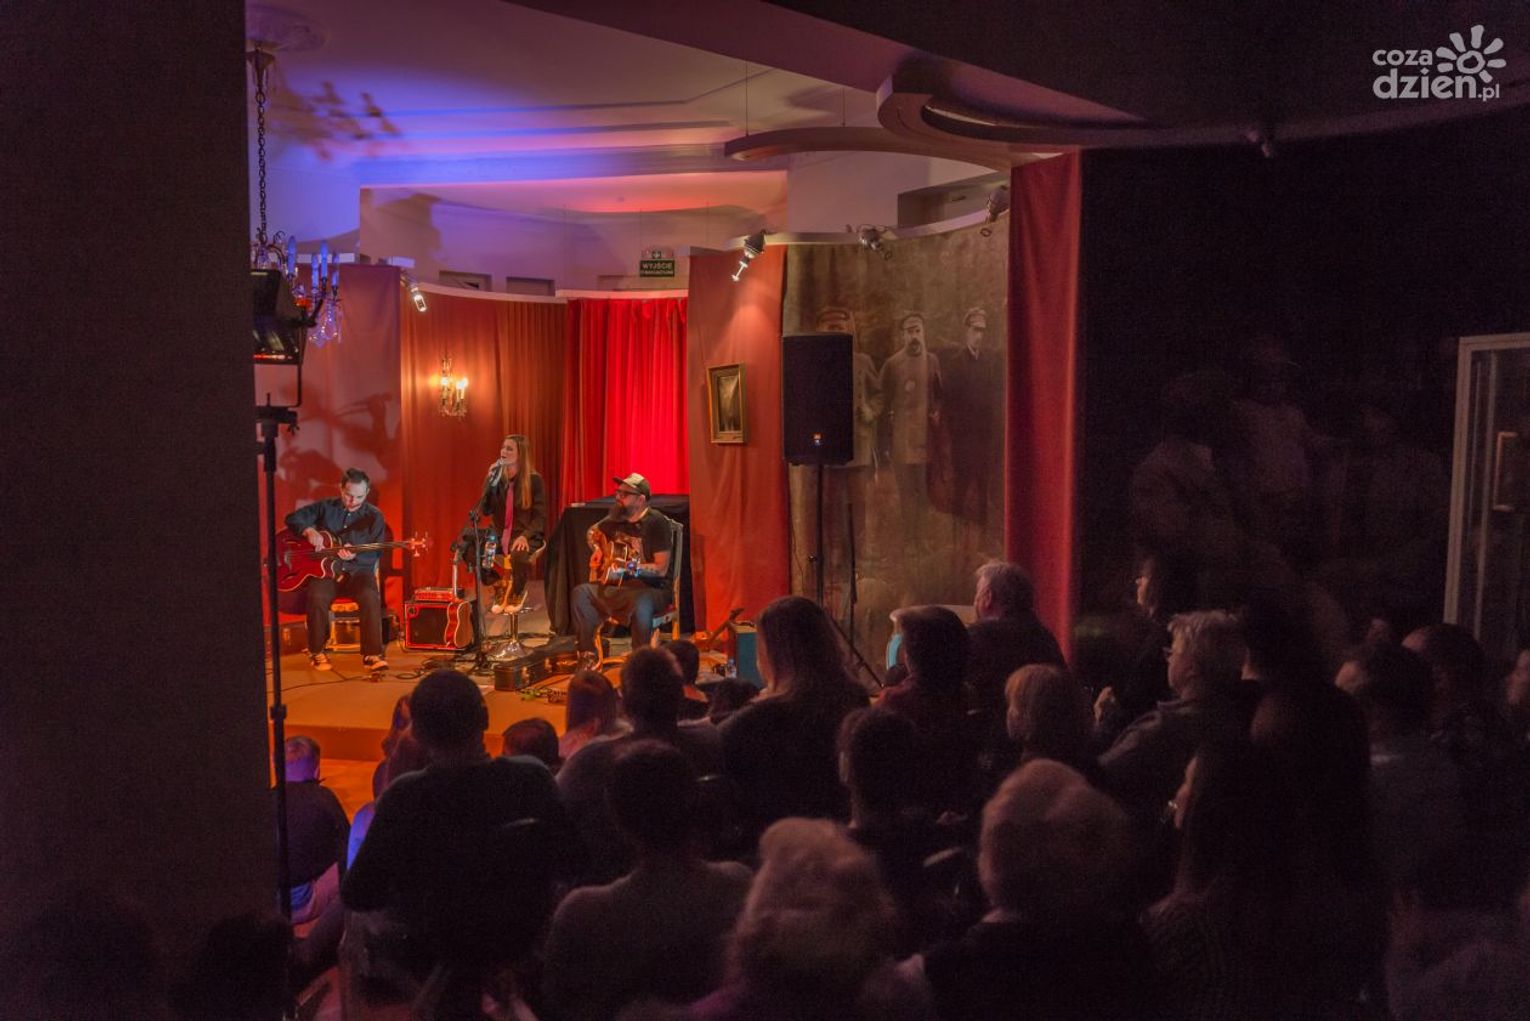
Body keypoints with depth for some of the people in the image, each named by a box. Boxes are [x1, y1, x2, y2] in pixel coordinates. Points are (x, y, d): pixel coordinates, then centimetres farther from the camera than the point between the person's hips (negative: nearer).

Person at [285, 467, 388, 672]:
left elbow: (374, 556, -3)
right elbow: (293, 518, 5)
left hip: (358, 572, -1)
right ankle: (316, 651, -10)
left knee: (371, 597, -33)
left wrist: (354, 555, -24)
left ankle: (372, 654, -22)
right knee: (317, 597, -32)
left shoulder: (374, 516, 3)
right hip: (324, 570, 1)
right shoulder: (325, 507, 6)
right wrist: (309, 531, -15)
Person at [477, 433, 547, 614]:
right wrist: (490, 481, -13)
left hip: (528, 536, -4)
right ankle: (499, 591, 1)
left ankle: (517, 592, -3)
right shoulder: (497, 478, 6)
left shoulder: (534, 480, -6)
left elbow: (540, 516, -7)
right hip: (500, 535, 4)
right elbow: (485, 511, -3)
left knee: (518, 555, -37)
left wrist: (525, 535, -23)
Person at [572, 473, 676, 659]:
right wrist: (598, 550, 10)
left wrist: (628, 568, -27)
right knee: (581, 592, -15)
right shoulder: (617, 518, 8)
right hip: (617, 586, 7)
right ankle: (588, 654, -11)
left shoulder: (657, 523, -12)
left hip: (651, 588, -6)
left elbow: (661, 569, -18)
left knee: (640, 604, -40)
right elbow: (594, 531, 30)